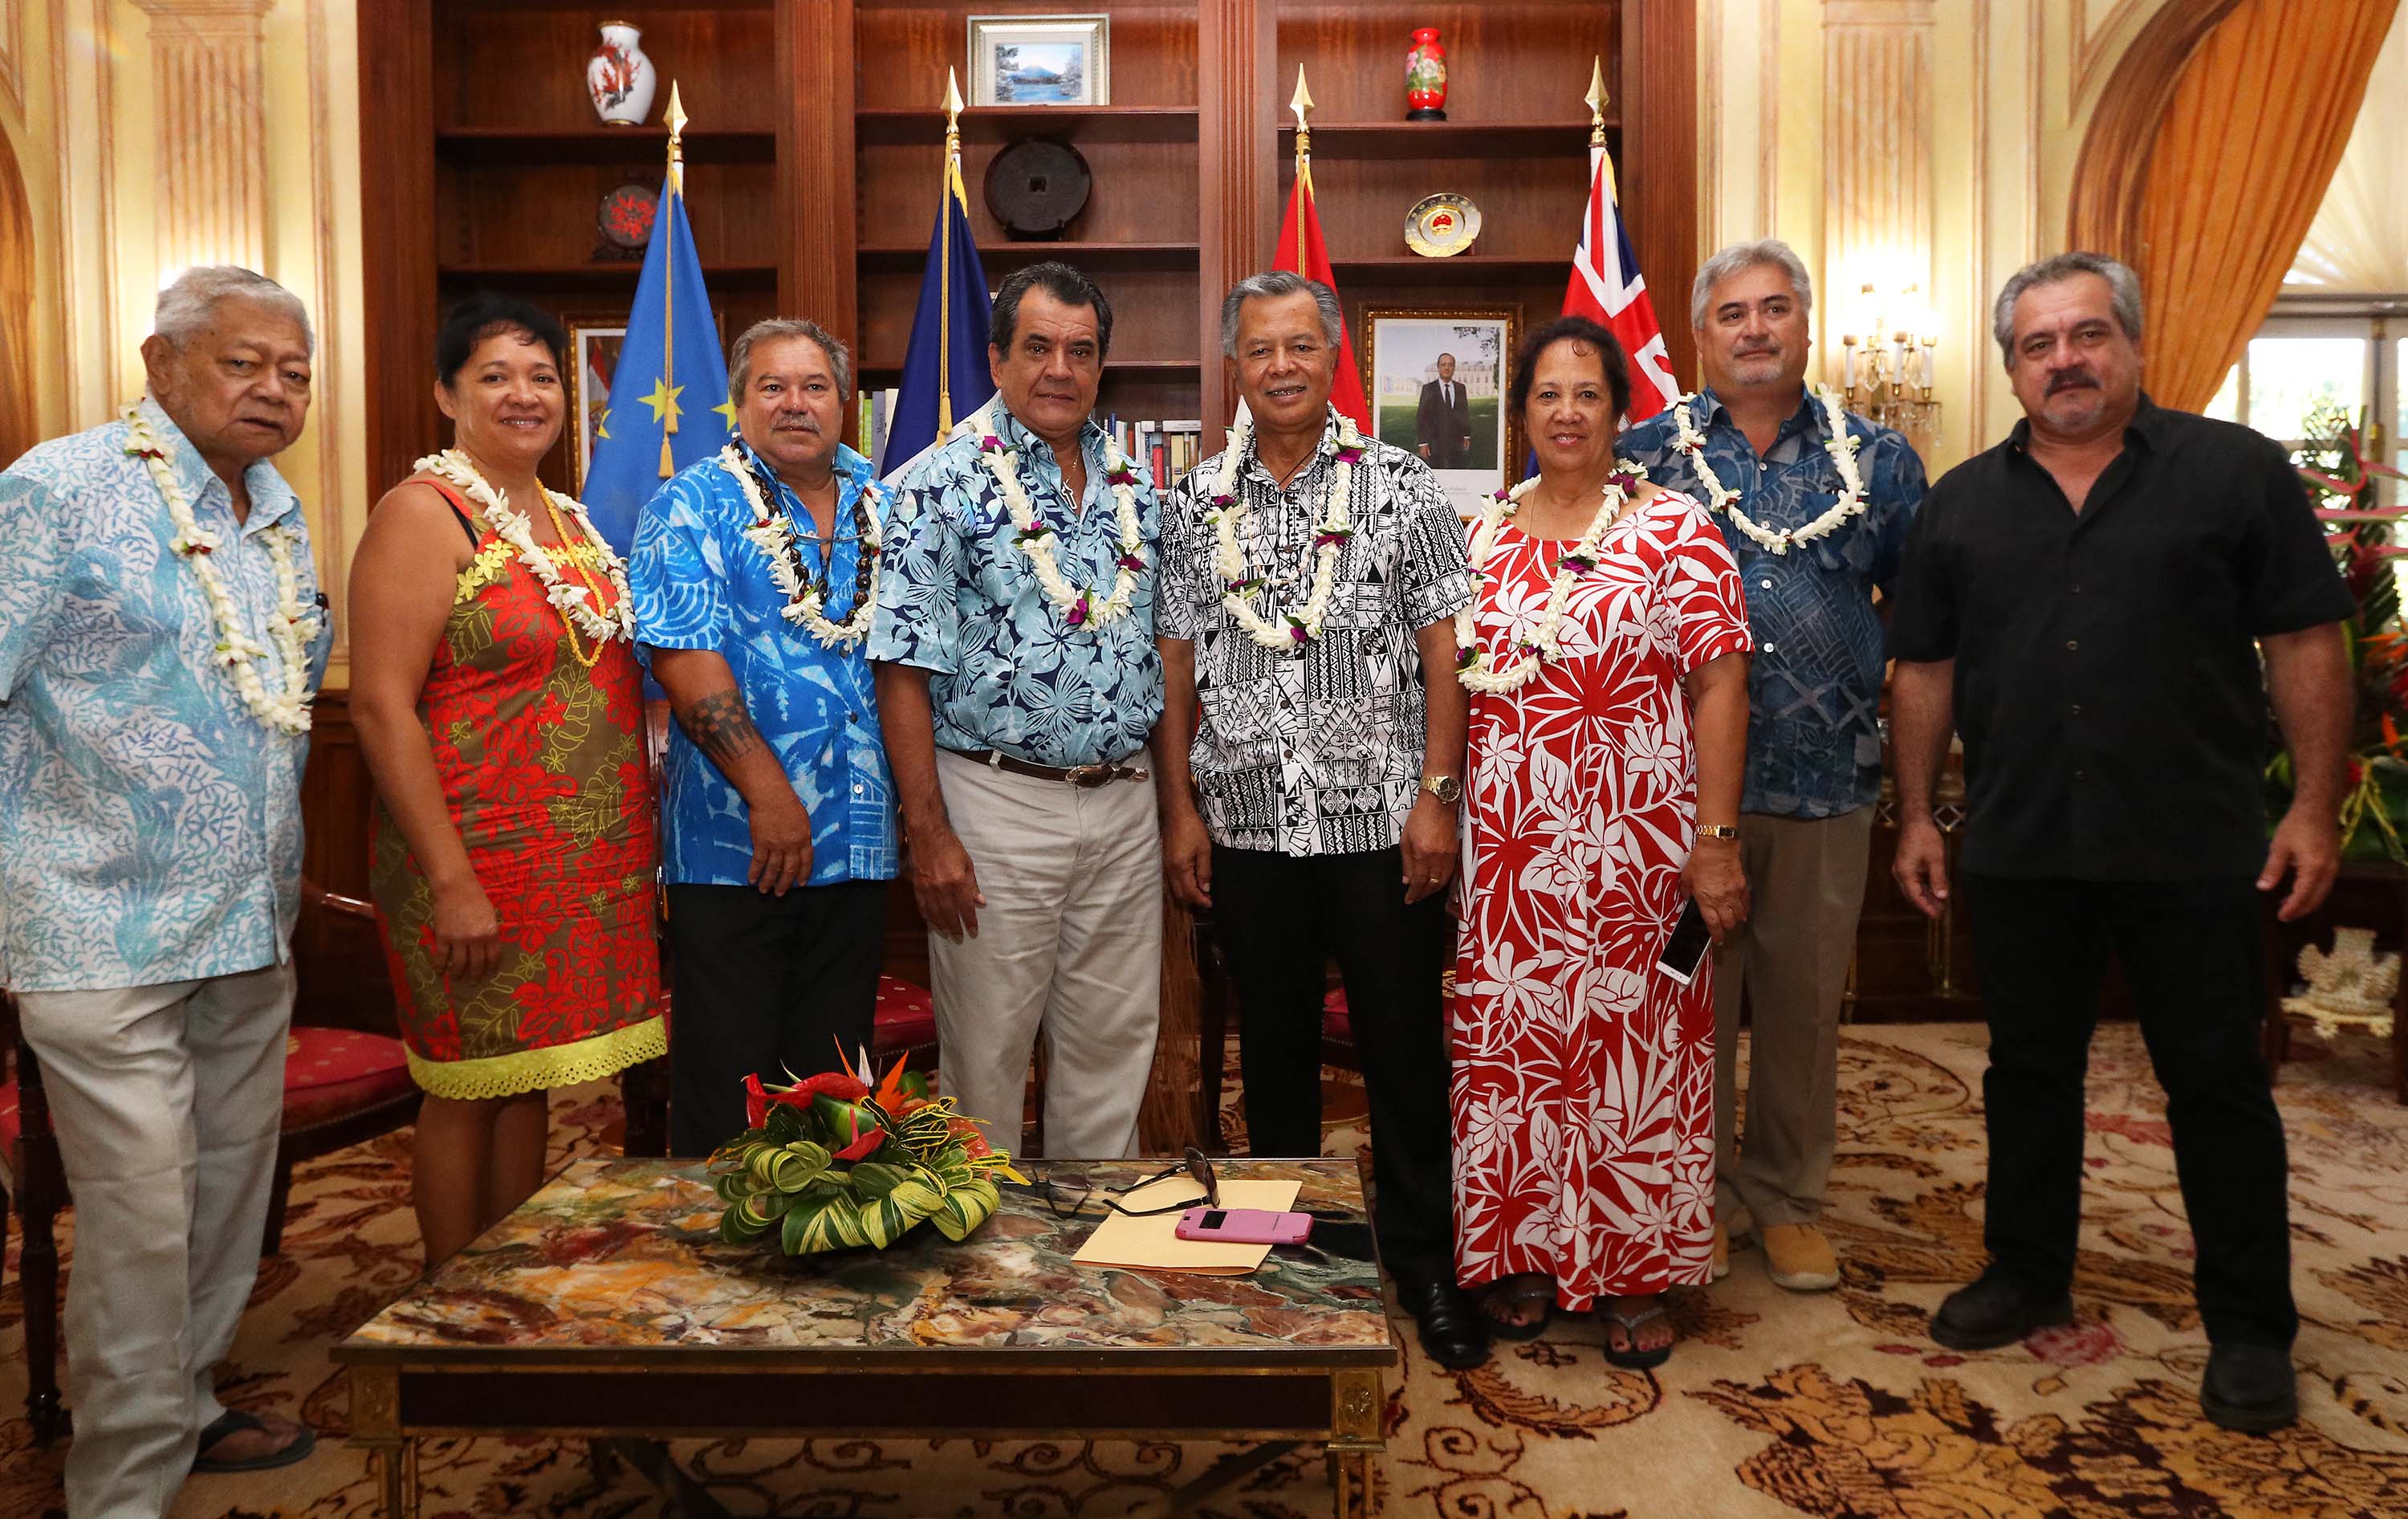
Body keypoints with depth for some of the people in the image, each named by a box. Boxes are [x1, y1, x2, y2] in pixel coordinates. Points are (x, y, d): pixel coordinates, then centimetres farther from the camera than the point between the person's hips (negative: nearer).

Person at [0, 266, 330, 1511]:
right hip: (109, 933, -7)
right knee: (141, 1219, -2)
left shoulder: (279, 517, 12)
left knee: (229, 1194, 16)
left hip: (252, 930, 7)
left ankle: (182, 1414, 34)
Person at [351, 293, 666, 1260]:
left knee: (531, 1080, 15)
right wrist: (451, 880, -20)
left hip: (585, 866, 7)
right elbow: (380, 704, -16)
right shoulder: (424, 512, -10)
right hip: (478, 862, -7)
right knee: (468, 1091, 5)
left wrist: (637, 839, 16)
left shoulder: (567, 517, 13)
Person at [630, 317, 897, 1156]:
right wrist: (767, 792, -19)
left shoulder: (883, 507, 12)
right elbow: (684, 656, -14)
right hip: (735, 845, -4)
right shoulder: (692, 506, -3)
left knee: (833, 1077, 14)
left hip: (857, 844, 5)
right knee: (725, 1086, 3)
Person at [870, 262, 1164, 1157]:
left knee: (1115, 1038, 14)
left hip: (1125, 801, 5)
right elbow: (905, 670, -11)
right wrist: (927, 833, -15)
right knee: (987, 1048, 6)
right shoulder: (944, 485, -8)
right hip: (996, 804, -5)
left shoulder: (1134, 484, 10)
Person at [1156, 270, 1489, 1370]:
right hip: (1246, 822, 2)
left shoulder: (1402, 484, 0)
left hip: (1381, 819, -2)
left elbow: (1443, 650, -2)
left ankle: (1422, 1259, 23)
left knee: (1405, 1044, 6)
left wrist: (1437, 794, -8)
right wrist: (1179, 807, 1)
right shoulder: (1194, 500, 6)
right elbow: (1176, 661, 6)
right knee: (1273, 1044, 13)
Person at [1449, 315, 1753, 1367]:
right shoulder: (1482, 533, 10)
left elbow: (1719, 683, -7)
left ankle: (1635, 1274, 21)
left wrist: (1717, 840, -13)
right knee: (1509, 1039, 9)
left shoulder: (1672, 528, -2)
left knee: (1632, 1040, 5)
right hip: (1504, 842, 4)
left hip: (1634, 839, -3)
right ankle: (1527, 1252, 26)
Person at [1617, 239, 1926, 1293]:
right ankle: (1702, 1194, 24)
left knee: (1805, 996, 11)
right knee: (1692, 990, 7)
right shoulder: (1645, 454, 2)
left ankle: (1789, 1197, 28)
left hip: (1827, 781, 2)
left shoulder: (1879, 462, 7)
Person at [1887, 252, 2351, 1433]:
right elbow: (1924, 670, 9)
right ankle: (2027, 1276, 30)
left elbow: (2305, 645, -2)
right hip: (2017, 851, 3)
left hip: (2194, 851, -2)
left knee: (2219, 1087, 6)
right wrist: (1916, 815, 6)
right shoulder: (1961, 503, 8)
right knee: (2029, 1071, 14)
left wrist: (2314, 806, -7)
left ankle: (2250, 1330, 21)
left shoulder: (2236, 471, 0)